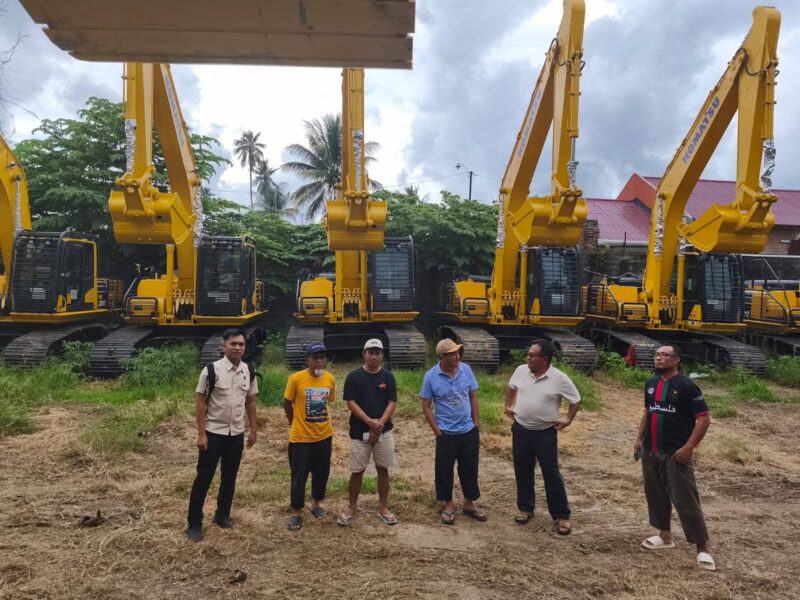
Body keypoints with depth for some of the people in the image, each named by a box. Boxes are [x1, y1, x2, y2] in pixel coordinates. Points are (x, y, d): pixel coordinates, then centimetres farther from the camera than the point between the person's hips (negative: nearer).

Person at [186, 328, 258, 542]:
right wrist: (201, 434, -13)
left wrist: (254, 430, 8)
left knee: (229, 477, 15)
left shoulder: (248, 371, 0)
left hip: (236, 434, 4)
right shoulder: (211, 370, -14)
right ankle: (194, 524, 17)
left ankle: (222, 515, 33)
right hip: (213, 433, -4)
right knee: (204, 478, 4)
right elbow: (200, 402, -10)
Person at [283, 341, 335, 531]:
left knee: (322, 473, 16)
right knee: (299, 476, 6)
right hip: (301, 437, -4)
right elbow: (287, 404, -2)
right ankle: (296, 513, 22)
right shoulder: (296, 379, -15)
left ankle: (316, 504, 37)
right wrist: (294, 423, 8)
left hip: (324, 436, 4)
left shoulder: (330, 379, -4)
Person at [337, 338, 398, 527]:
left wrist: (379, 424, -14)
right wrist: (370, 422, -18)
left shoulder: (388, 377, 1)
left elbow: (392, 403, -1)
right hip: (359, 432, -2)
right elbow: (350, 403, -9)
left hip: (384, 431, 2)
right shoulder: (354, 376, -5)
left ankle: (383, 507, 23)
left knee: (383, 469, 10)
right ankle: (351, 508, 22)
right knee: (357, 471, 6)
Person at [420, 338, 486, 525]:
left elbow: (473, 397, 4)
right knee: (444, 470, 9)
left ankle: (469, 503, 32)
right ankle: (448, 505, 29)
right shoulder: (431, 376, -14)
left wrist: (476, 422, 1)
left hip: (469, 431, 3)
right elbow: (426, 406, -7)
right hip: (446, 433, -3)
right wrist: (436, 430, -9)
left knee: (469, 468, 14)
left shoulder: (466, 370, -5)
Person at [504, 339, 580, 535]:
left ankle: (561, 516, 15)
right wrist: (508, 406, 14)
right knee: (522, 471, 13)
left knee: (551, 473, 2)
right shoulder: (521, 370, -3)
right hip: (521, 430, 4)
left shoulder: (559, 379, -15)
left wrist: (568, 419, -3)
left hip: (545, 433, -4)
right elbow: (511, 387, 18)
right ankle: (526, 508, 30)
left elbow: (576, 400, -2)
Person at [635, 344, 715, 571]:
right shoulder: (651, 384, 7)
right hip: (650, 452, 7)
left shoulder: (686, 386, -12)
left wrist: (688, 447, -18)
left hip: (676, 454, -7)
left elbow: (704, 418, -12)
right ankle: (665, 536, 32)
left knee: (686, 501, -4)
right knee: (655, 495, 16)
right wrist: (640, 438, 13)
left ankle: (702, 547, 8)